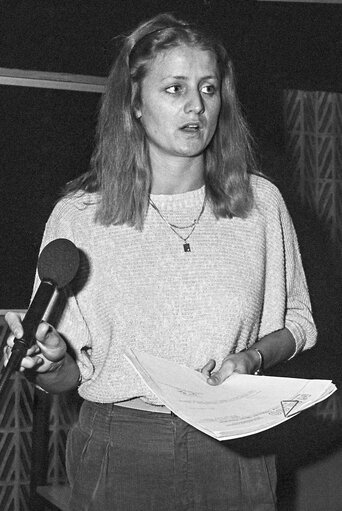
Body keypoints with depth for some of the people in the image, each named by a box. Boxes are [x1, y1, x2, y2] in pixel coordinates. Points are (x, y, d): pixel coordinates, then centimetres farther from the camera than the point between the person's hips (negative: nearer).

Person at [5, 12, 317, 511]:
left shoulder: (260, 202, -3)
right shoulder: (77, 216, -7)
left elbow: (296, 322, 10)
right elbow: (61, 377, 0)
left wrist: (251, 357, -10)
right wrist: (52, 361, -22)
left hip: (234, 448, 2)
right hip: (118, 456, -1)